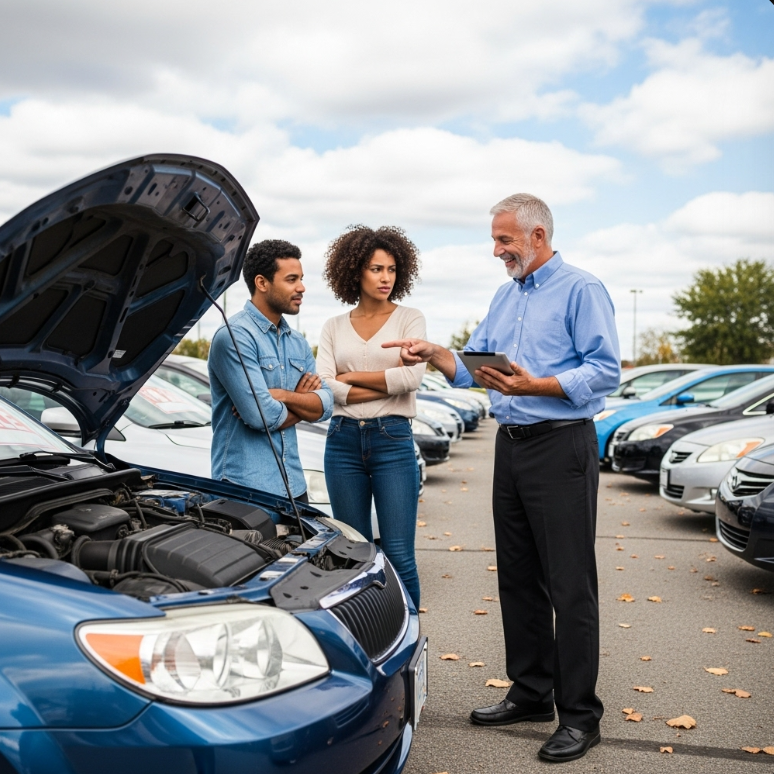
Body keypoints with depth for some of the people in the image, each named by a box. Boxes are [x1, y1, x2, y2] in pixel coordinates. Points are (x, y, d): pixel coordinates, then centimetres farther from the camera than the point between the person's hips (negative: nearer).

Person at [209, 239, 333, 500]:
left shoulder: (298, 342, 12)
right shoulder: (234, 336, -14)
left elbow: (324, 405, 4)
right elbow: (262, 416, -21)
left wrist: (283, 395, -14)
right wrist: (302, 400, -2)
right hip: (246, 487, -8)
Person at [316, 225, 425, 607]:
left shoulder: (409, 319, 6)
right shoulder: (333, 327, 11)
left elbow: (412, 376, -10)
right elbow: (323, 387, -4)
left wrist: (350, 377, -4)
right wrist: (389, 384, -8)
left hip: (393, 439, -2)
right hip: (343, 440, 3)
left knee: (399, 556, -5)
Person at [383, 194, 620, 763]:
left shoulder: (581, 290, -7)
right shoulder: (506, 296, 18)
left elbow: (606, 372, -15)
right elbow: (473, 368, 16)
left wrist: (535, 386, -24)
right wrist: (434, 354, -2)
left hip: (561, 446, -8)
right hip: (511, 445, 8)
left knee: (570, 584, -4)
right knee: (517, 578, 13)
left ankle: (580, 715, 5)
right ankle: (532, 693, 26)